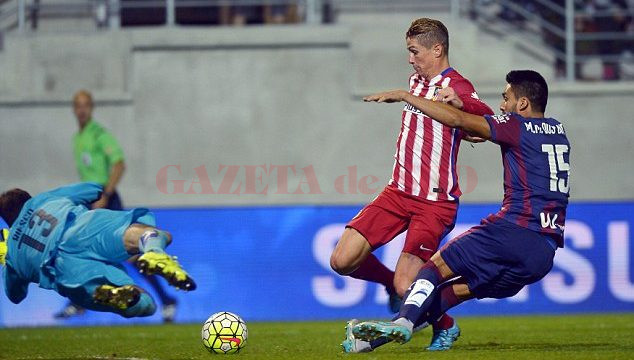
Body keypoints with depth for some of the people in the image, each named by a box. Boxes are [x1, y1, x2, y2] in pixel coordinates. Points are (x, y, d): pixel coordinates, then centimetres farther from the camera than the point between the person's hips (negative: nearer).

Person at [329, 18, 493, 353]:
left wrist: (459, 102, -49)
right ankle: (392, 282, 23)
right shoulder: (416, 81, 15)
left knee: (405, 286, -15)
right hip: (398, 192, 7)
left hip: (435, 202, -7)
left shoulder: (457, 87, -11)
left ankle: (444, 326, 14)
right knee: (342, 261, -5)